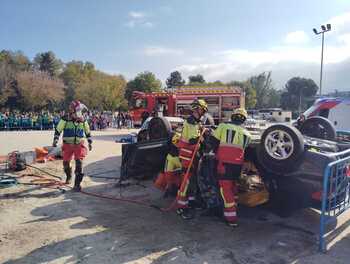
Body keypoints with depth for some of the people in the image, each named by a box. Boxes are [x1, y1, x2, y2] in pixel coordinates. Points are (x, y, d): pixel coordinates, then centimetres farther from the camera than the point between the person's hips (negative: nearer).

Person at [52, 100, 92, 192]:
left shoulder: (83, 120, 1)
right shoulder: (65, 119, -7)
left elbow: (88, 132, 14)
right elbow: (58, 130, 1)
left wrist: (90, 142, 15)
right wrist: (55, 140, -2)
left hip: (79, 145, 0)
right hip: (67, 145, 0)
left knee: (79, 163, -13)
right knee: (66, 162, 12)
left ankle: (77, 184, -9)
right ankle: (68, 177, 45)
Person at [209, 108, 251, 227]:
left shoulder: (223, 126, 3)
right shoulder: (247, 134, 15)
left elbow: (213, 141, 4)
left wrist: (217, 152, 21)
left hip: (225, 161, -4)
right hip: (238, 162, 4)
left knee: (225, 186, 0)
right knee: (233, 184, 25)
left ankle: (231, 218, -2)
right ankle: (233, 206, 39)